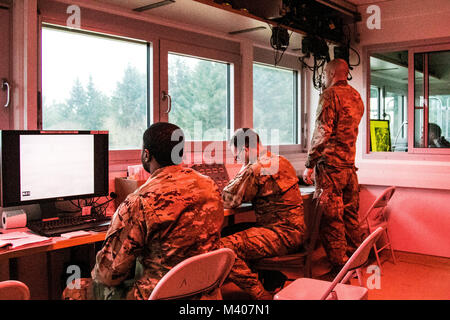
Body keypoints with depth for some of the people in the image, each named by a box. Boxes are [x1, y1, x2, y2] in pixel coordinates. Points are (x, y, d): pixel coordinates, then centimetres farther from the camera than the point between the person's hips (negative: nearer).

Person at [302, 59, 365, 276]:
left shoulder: (330, 95, -9)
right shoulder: (356, 97, 16)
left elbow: (322, 133, -17)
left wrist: (309, 165, -13)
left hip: (330, 166, -8)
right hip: (350, 166, 9)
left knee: (330, 219, -4)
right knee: (350, 216, 14)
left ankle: (339, 271, 0)